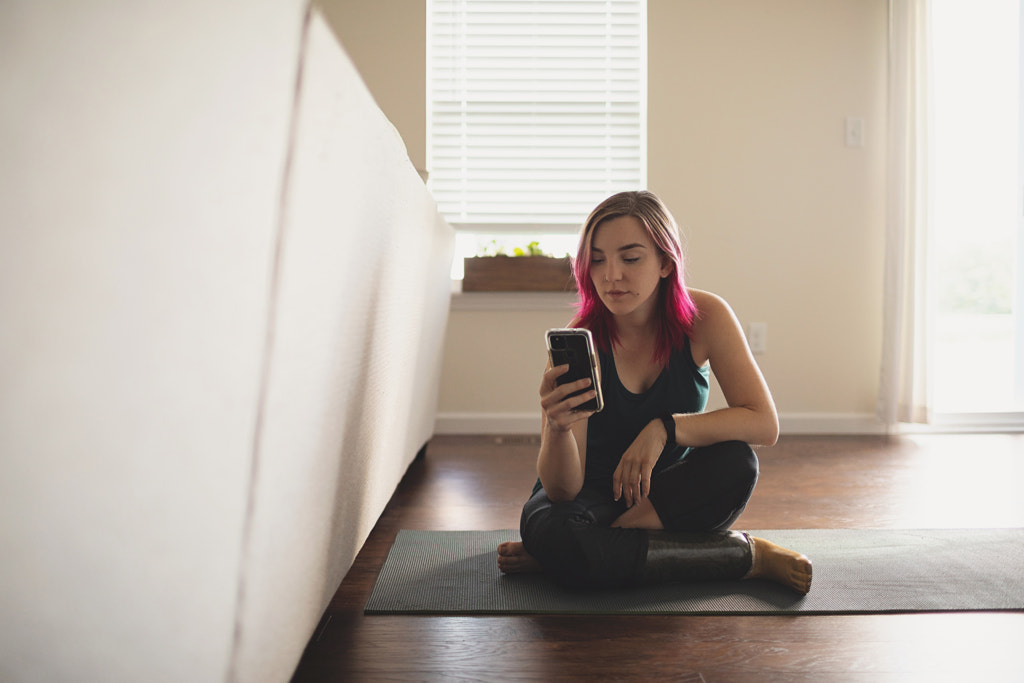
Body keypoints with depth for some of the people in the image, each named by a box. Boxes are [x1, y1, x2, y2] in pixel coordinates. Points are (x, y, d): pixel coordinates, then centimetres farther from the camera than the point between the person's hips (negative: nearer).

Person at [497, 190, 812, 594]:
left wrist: (665, 428, -32)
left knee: (734, 462, -30)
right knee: (554, 535, -36)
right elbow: (563, 490, -26)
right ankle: (747, 556, -20)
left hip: (665, 492, 2)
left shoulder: (705, 317, -16)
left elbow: (765, 424, -20)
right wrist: (557, 428, -49)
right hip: (591, 494, -2)